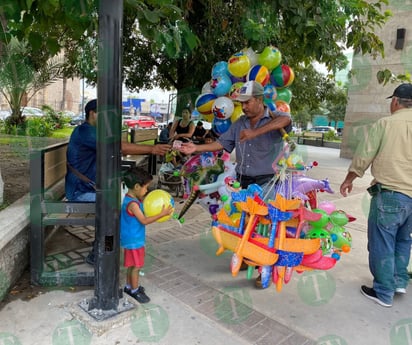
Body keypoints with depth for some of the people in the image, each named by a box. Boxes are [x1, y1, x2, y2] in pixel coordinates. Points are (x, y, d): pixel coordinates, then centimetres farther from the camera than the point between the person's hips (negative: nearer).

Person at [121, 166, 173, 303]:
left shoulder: (130, 198, 3)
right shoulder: (132, 204, -27)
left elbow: (141, 212, 13)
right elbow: (144, 221, -28)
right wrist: (162, 214, -27)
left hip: (133, 239, 10)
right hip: (134, 240, -10)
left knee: (132, 265, 22)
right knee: (136, 266, 5)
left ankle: (129, 286, 37)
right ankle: (135, 290, 20)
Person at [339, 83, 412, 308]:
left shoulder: (385, 123, -8)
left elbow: (363, 157, -6)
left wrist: (349, 180, 9)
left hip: (389, 194, -5)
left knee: (382, 244, 6)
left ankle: (384, 293, 15)